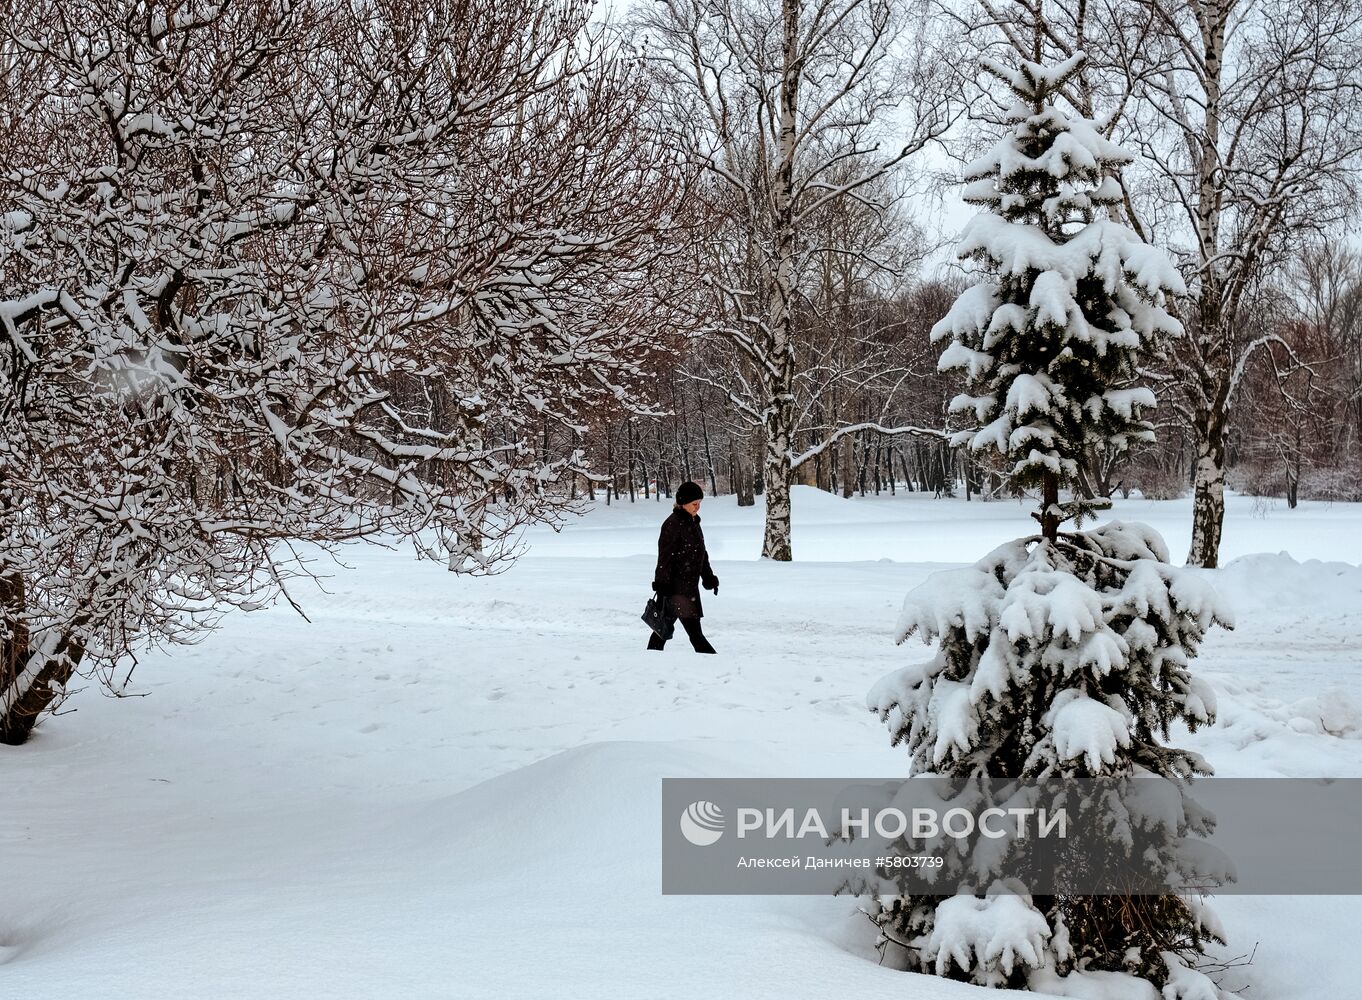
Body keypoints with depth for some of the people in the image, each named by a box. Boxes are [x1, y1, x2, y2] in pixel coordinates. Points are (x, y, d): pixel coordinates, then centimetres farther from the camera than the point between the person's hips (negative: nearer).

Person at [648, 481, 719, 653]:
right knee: (693, 629, -10)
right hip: (676, 586, -9)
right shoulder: (673, 524, -13)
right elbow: (665, 557, -15)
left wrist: (709, 578, 25)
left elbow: (702, 554, 25)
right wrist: (662, 585, -18)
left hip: (690, 584, 9)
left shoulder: (693, 523, 15)